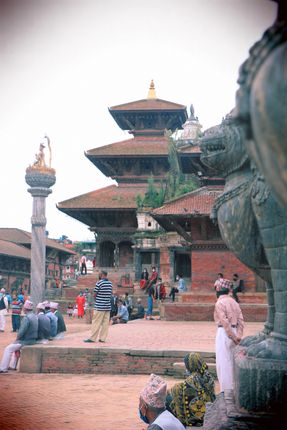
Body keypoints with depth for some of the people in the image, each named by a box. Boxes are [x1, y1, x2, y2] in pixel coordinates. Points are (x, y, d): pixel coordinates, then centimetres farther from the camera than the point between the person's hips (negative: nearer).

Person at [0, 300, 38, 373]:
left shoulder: (26, 318, -21)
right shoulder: (34, 316, 7)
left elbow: (21, 332, -24)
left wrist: (17, 339, -4)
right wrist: (18, 339, 16)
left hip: (26, 341, -9)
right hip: (32, 340, 9)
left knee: (8, 349, 0)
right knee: (15, 346, 29)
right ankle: (12, 366, 32)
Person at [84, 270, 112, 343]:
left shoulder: (99, 283, -11)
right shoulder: (110, 283, 8)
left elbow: (94, 294, -7)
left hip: (99, 307, -6)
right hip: (108, 306, 6)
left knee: (96, 323, -2)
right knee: (105, 323, 6)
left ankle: (92, 338, 1)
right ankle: (102, 338, 8)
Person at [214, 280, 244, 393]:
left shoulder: (219, 303, -12)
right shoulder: (234, 302, 11)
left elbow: (225, 322, -18)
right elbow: (240, 320, 4)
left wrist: (233, 337, -14)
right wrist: (238, 336, -3)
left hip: (224, 333, -8)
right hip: (234, 332, 8)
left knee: (223, 362, -1)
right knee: (231, 361, 16)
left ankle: (226, 389, 0)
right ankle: (233, 387, 23)